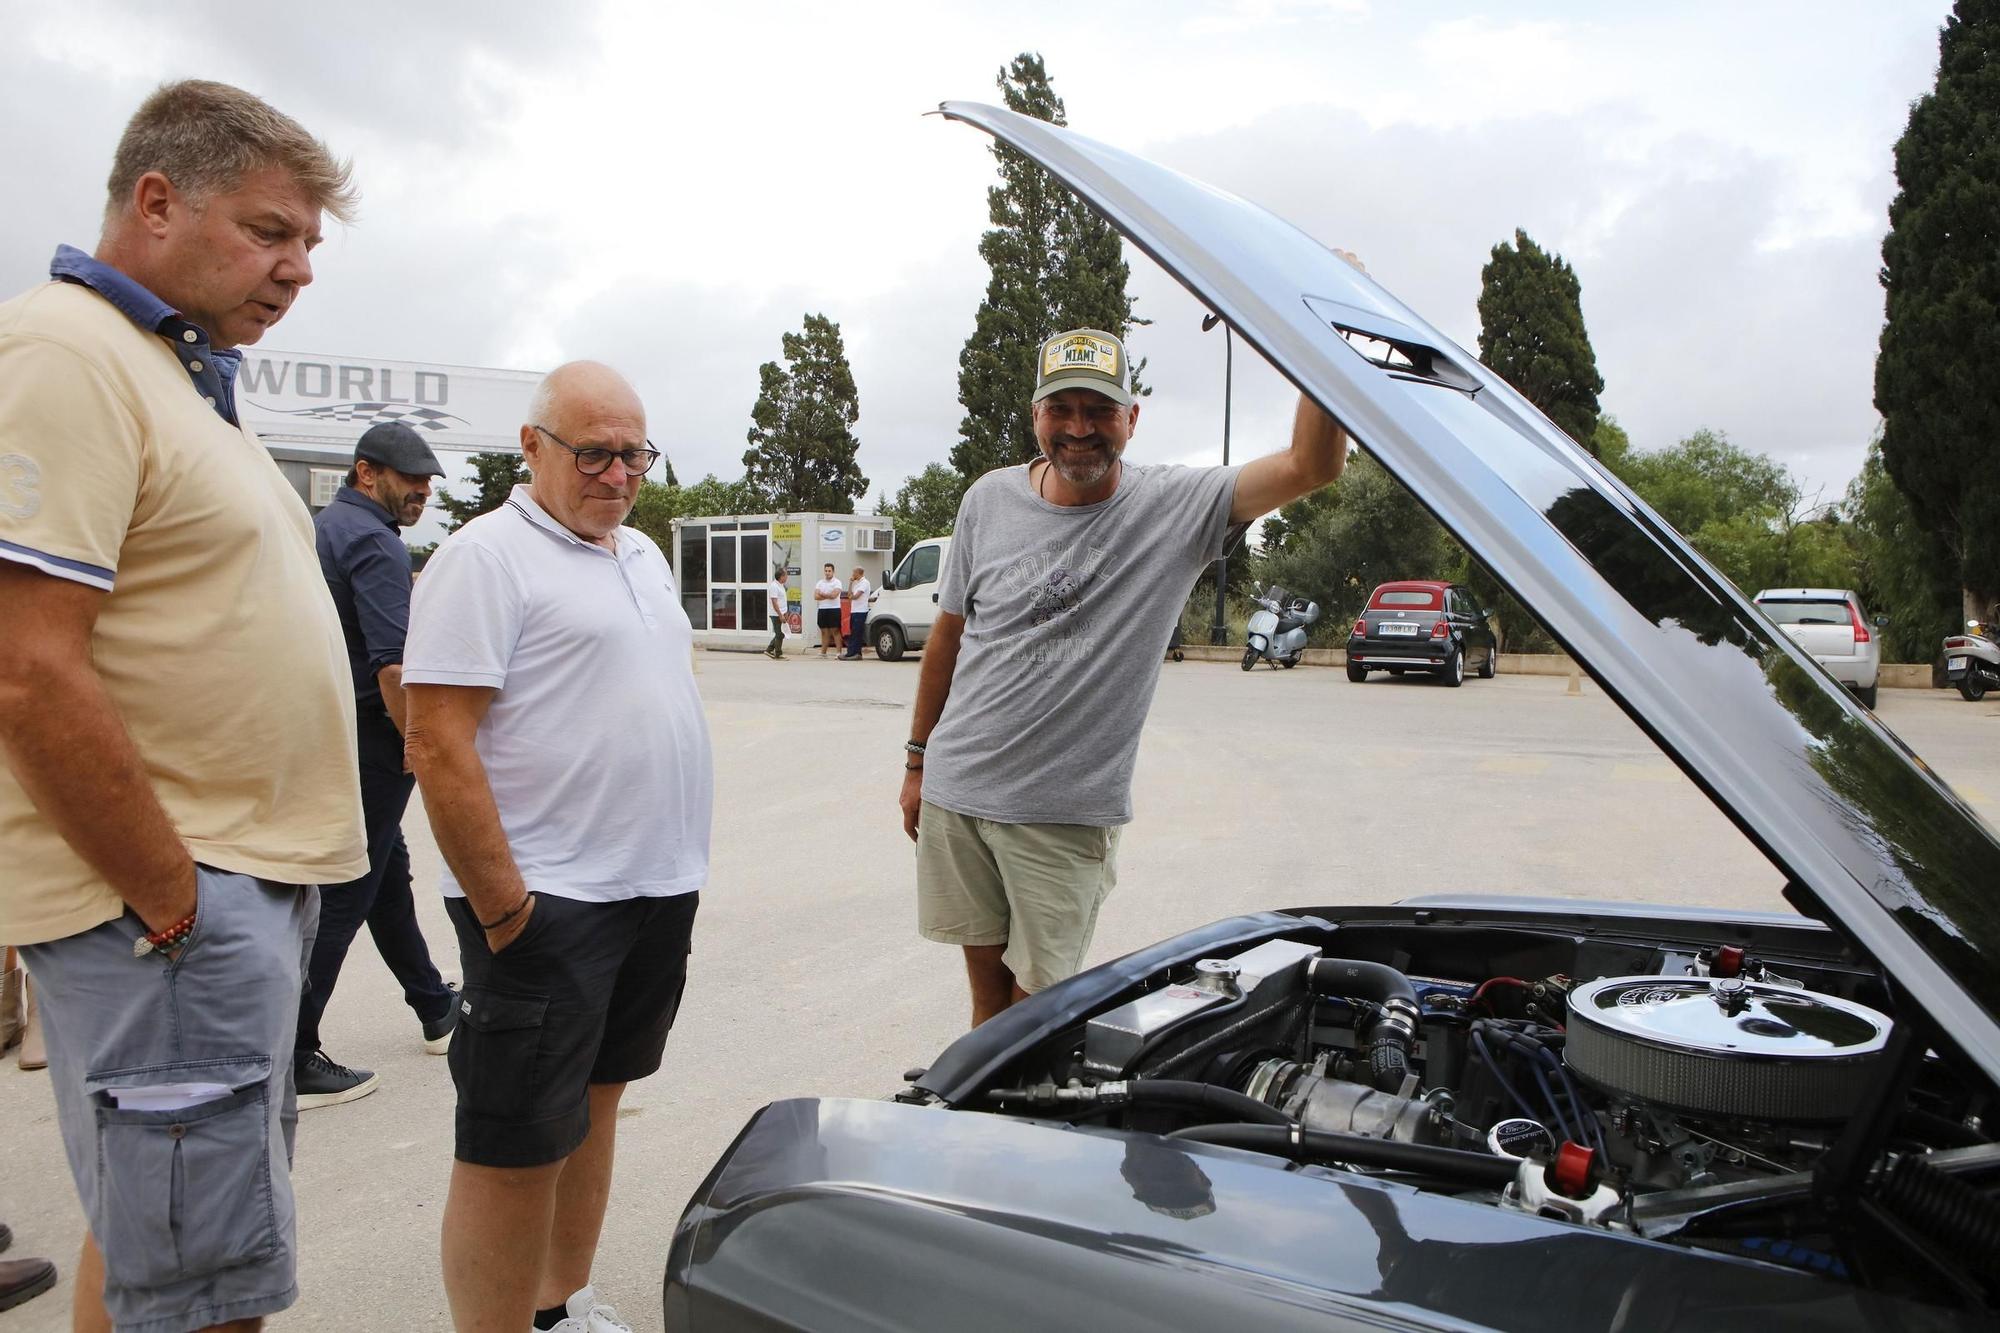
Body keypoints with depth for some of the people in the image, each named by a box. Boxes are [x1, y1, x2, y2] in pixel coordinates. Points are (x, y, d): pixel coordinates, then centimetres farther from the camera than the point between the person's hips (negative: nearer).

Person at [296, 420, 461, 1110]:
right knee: (344, 896, -4)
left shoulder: (319, 527, 15)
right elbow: (393, 666, -24)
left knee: (388, 870, 19)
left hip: (327, 735, 10)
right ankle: (292, 1061, 3)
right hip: (368, 740, -10)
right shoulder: (374, 542, -16)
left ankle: (436, 1011, 33)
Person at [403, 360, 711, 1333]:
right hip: (548, 902, -8)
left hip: (658, 888, 8)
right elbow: (439, 743, -17)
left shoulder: (643, 553, 14)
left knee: (593, 1102, 19)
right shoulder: (485, 558, -11)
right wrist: (503, 907, -18)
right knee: (517, 1145, -1)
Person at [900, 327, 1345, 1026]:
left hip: (1068, 811, -3)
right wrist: (917, 759, 14)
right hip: (956, 788, 3)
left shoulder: (1175, 506, -8)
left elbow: (1313, 465, -20)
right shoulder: (990, 499, 1)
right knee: (987, 975, 16)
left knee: (1039, 997, 8)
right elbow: (949, 632, 10)